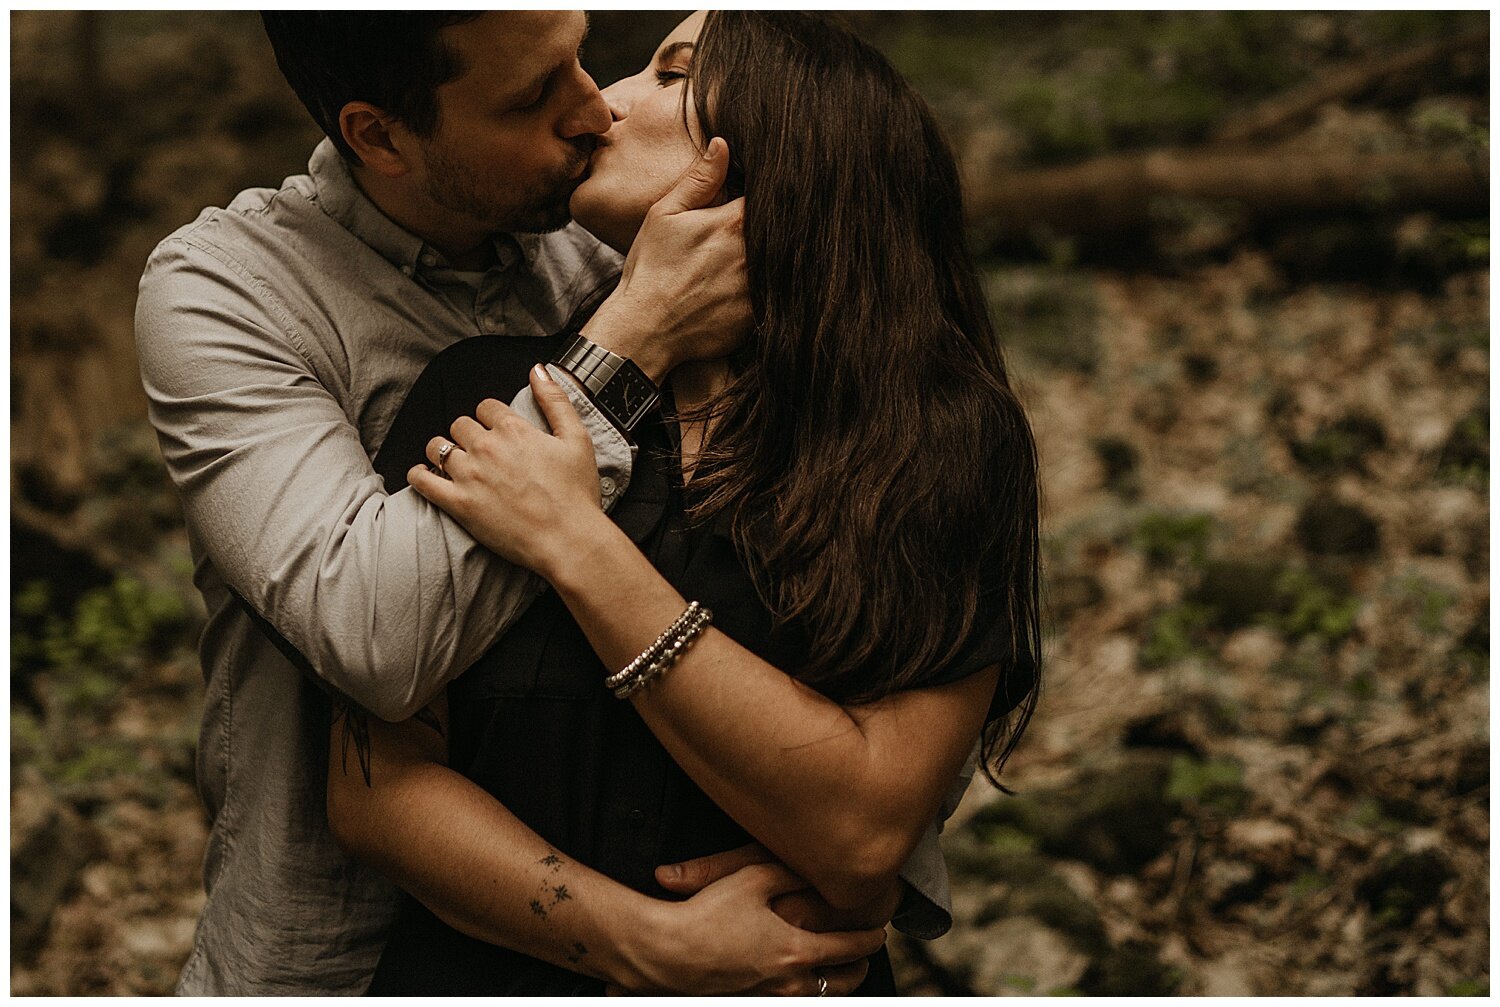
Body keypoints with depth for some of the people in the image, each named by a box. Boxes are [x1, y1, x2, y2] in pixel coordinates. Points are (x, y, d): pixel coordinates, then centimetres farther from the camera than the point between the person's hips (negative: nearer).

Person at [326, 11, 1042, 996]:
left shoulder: (947, 444, -13)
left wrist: (578, 546, -23)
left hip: (798, 979, -1)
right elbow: (374, 785, -11)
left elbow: (863, 836, -22)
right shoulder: (488, 398, -9)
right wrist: (657, 943, -22)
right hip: (483, 973, 1)